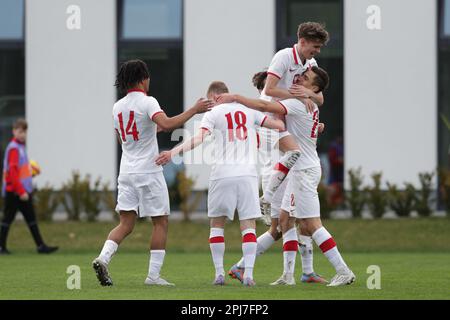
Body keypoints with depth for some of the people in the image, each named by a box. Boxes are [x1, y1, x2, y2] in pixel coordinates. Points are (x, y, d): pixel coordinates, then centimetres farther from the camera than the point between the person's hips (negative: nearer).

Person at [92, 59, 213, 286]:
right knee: (161, 222, 3)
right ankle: (153, 274, -2)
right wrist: (194, 110, -21)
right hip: (148, 172, -6)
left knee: (126, 223, 6)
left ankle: (103, 258, -15)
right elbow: (166, 124, -27)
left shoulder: (118, 107, 11)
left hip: (126, 172, 6)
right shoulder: (147, 102, -10)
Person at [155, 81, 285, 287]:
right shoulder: (248, 111, 13)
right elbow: (279, 125, 13)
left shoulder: (213, 113, 4)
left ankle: (219, 273, 7)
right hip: (248, 173, 1)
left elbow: (200, 138, -12)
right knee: (248, 225, 1)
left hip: (223, 174, -1)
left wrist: (173, 153, -17)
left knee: (217, 223, 12)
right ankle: (248, 274, -11)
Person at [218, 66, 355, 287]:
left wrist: (235, 97, -21)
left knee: (311, 224, -10)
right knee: (285, 219, 11)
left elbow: (266, 106, -27)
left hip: (305, 171, -10)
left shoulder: (299, 104, -16)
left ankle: (343, 272, -10)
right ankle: (288, 275, 10)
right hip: (300, 171, 10)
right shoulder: (309, 106, 14)